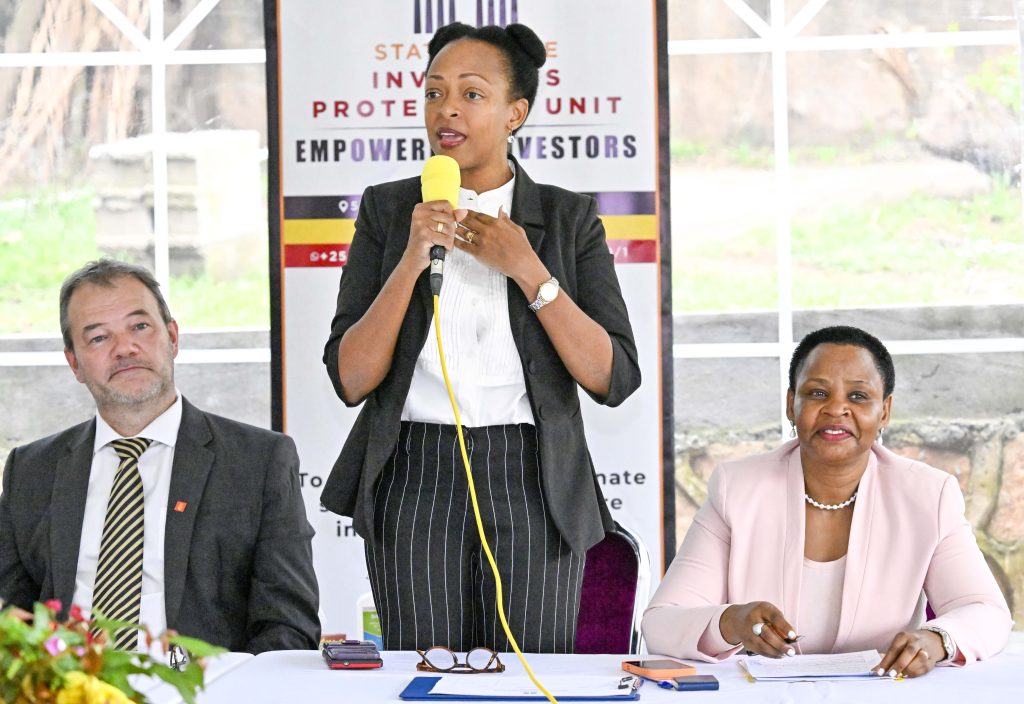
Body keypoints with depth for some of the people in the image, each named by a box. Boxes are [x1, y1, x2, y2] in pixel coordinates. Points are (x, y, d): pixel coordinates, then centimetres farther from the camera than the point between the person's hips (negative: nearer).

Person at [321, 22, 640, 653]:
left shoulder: (569, 218, 5)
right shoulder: (388, 210, 6)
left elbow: (616, 379, -4)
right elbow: (350, 380, -2)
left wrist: (525, 269, -12)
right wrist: (411, 261, -14)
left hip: (532, 485, 0)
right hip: (417, 483, 0)